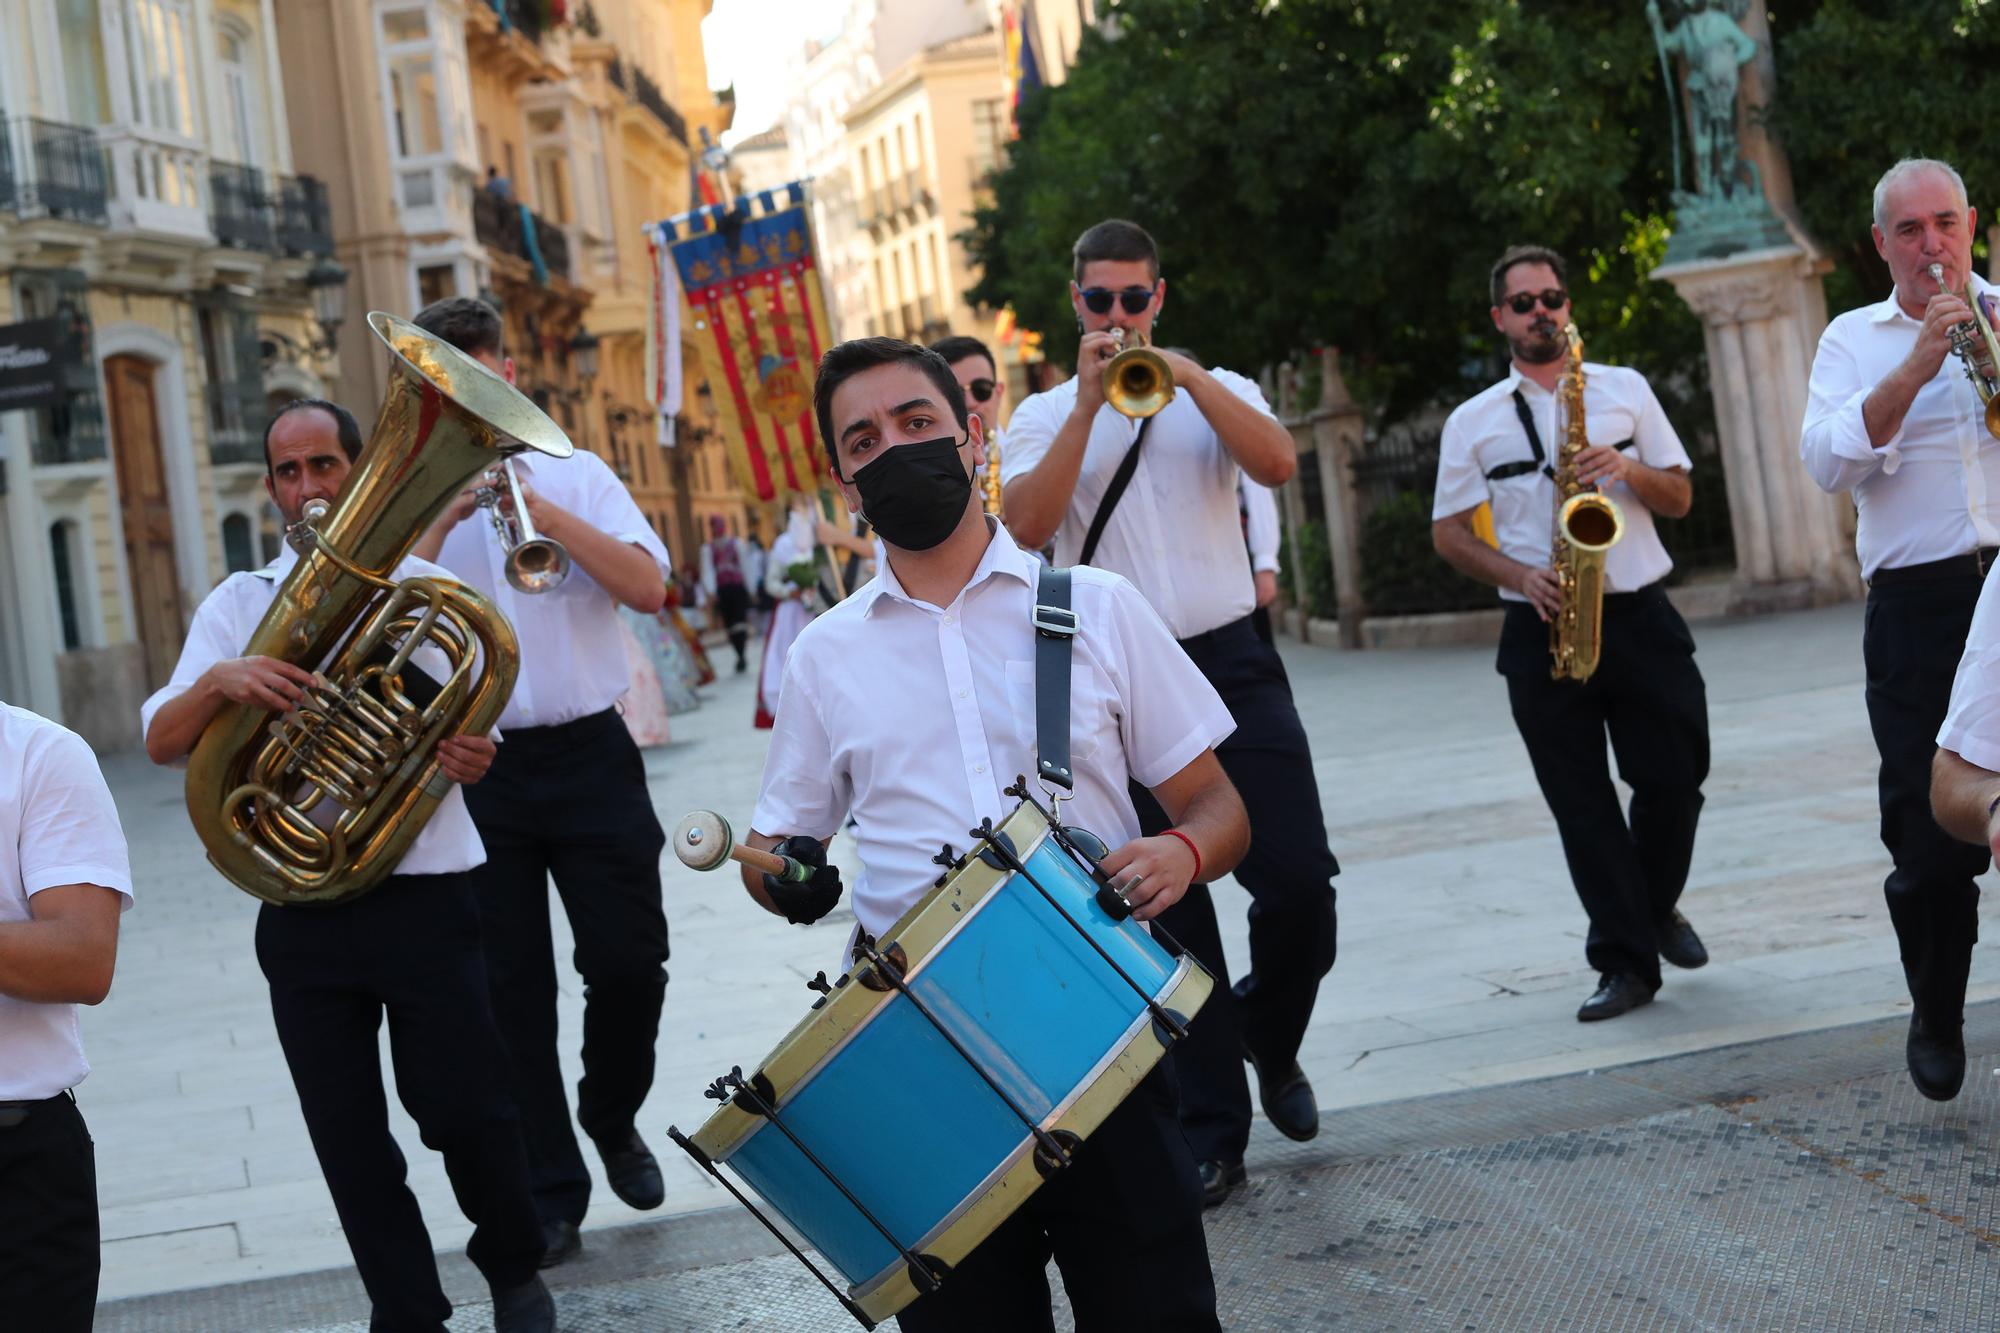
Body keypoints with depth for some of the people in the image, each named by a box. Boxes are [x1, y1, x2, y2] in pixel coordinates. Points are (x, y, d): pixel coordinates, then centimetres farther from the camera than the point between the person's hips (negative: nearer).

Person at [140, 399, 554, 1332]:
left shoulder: (425, 589, 6)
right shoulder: (237, 605, 10)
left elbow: (469, 730, 3)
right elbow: (161, 741, 1)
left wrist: (470, 754, -22)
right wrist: (219, 681, -21)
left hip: (424, 899, -2)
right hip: (302, 915, 2)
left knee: (467, 1113, 0)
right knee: (349, 1139, 6)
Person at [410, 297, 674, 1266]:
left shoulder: (574, 473, 6)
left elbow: (648, 588, -8)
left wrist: (543, 509, -16)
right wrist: (443, 515, -18)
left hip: (589, 755, 0)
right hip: (474, 771, 0)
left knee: (629, 962, 0)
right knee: (510, 987, 3)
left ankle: (613, 1120, 28)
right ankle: (549, 1192, 14)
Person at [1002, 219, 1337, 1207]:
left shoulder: (1214, 391, 12)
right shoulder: (1044, 416, 9)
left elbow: (1278, 466, -10)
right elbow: (1027, 525, -10)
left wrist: (1186, 376, -15)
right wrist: (1090, 402, -13)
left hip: (1231, 661, 1)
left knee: (1299, 881, -7)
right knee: (1169, 910, 1)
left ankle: (1270, 1041, 24)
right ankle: (1210, 1129, 11)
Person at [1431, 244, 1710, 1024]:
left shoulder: (1625, 389, 11)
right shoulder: (1472, 423, 7)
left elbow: (1680, 497, 10)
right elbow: (1448, 533, 6)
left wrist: (1629, 470, -11)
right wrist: (1519, 577, -11)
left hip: (1639, 615, 1)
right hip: (1544, 630, -1)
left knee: (1674, 778, 2)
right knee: (1582, 804, -1)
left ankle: (1658, 908, 29)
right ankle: (1625, 961, 6)